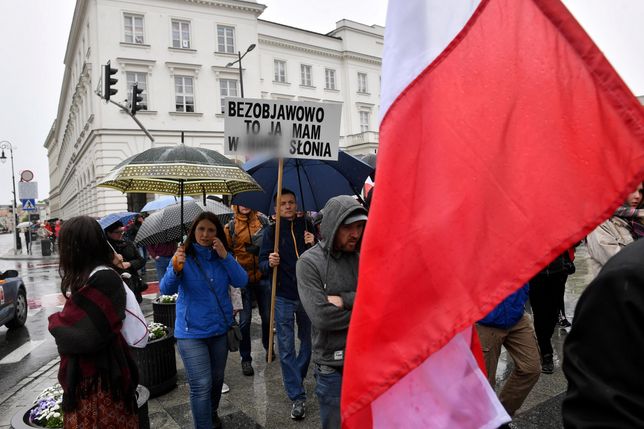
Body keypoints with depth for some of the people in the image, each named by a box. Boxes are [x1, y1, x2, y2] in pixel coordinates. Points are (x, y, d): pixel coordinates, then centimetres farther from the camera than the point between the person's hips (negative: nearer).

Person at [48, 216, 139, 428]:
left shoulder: (103, 280, -22)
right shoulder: (92, 277, 7)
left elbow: (87, 339, -23)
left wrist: (55, 322, -9)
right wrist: (61, 319, -4)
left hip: (98, 381, -8)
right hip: (85, 375, 8)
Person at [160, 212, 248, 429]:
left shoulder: (223, 256, -1)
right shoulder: (183, 256, -10)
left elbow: (242, 282, -11)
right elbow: (166, 290, -20)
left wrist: (225, 257, -23)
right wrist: (176, 269, -39)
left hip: (220, 328, 4)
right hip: (192, 332, -4)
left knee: (217, 379, 20)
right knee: (201, 385, -8)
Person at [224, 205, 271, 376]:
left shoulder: (263, 220, 3)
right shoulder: (230, 227, 0)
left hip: (263, 276, 2)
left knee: (267, 317, 13)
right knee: (244, 320, 2)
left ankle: (268, 347, 38)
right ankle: (246, 359, 18)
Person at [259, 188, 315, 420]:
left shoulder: (306, 226, 3)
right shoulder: (272, 231, 0)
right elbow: (262, 264, -1)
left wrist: (314, 244, -13)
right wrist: (270, 263, -23)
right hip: (283, 296, -2)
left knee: (308, 340, 16)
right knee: (286, 347, -1)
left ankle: (295, 378, 40)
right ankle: (297, 397, 10)